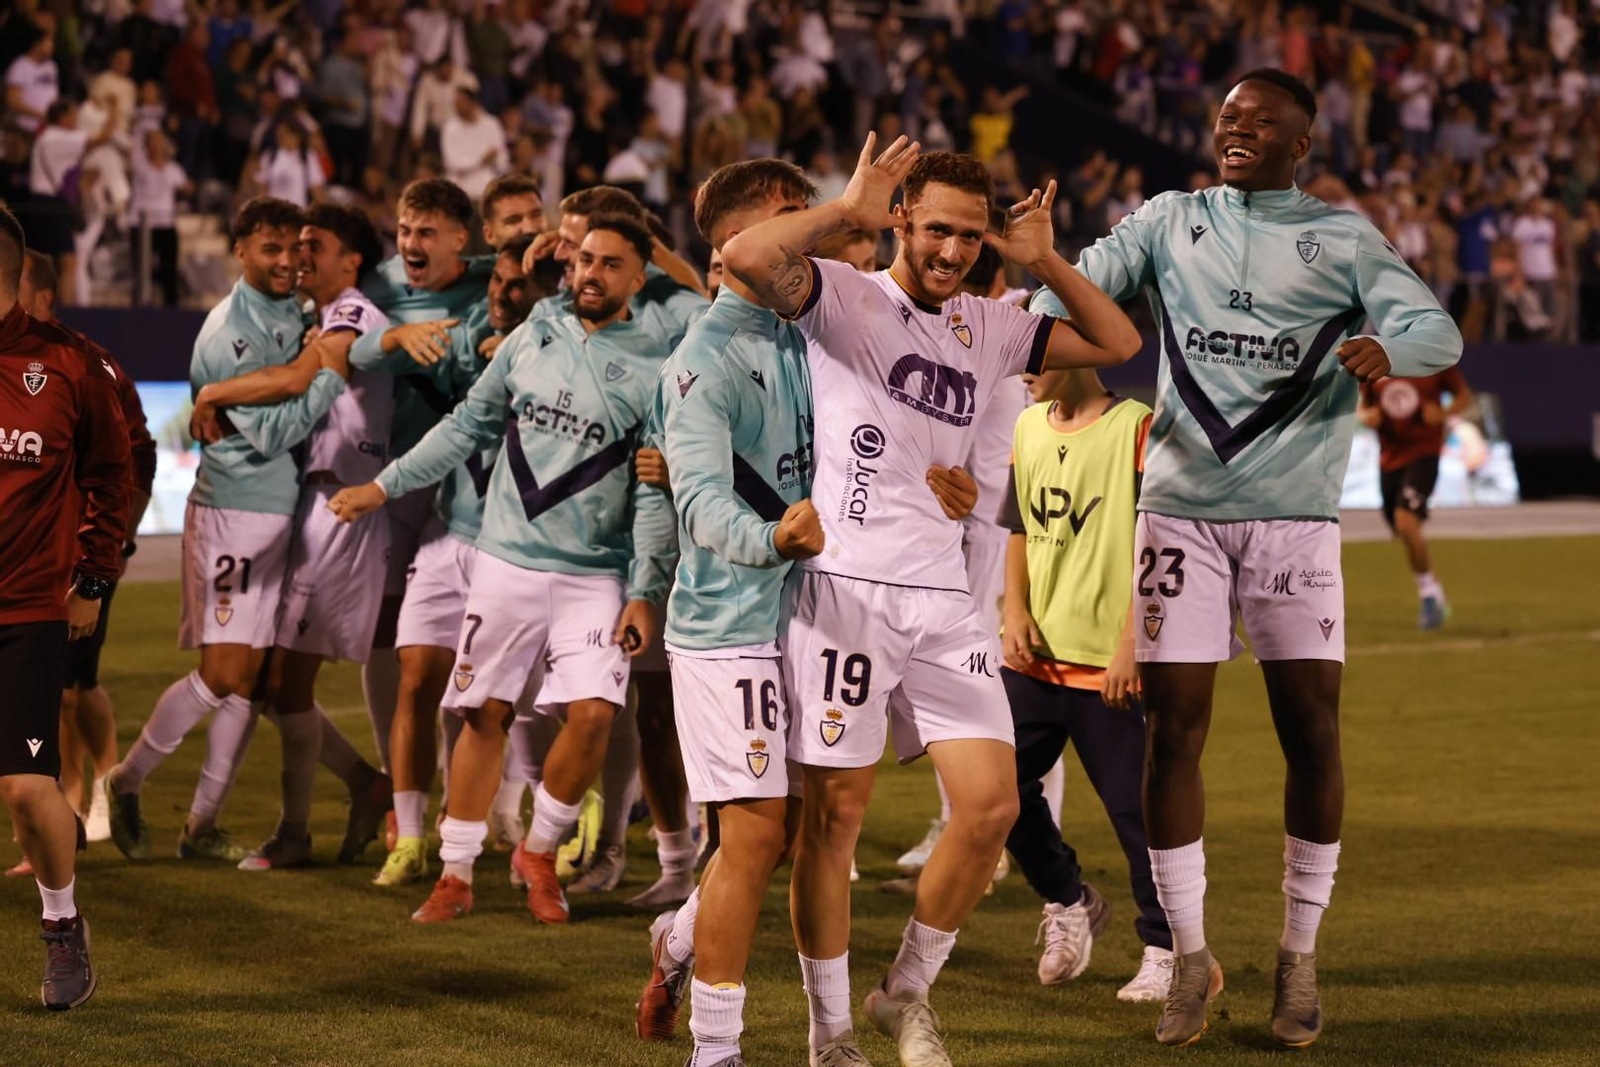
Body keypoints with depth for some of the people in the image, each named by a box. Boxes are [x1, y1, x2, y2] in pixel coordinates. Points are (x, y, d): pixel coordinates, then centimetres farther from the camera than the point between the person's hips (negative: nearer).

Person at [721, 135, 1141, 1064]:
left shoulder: (987, 328, 16)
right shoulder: (844, 297, -1)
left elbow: (1119, 344, 20)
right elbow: (748, 257, -20)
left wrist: (1044, 261, 10)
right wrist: (850, 209, -11)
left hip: (944, 596, 6)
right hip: (845, 585, -5)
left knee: (993, 804, -2)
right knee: (836, 811, -1)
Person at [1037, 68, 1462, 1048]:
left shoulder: (1341, 237, 6)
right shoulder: (1172, 221, 11)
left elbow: (1438, 331, -4)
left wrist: (1387, 349, -28)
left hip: (1295, 516, -1)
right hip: (1182, 510, 1)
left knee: (1312, 729, -3)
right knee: (1173, 728, -2)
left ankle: (1302, 955, 12)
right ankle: (1191, 957, 9)